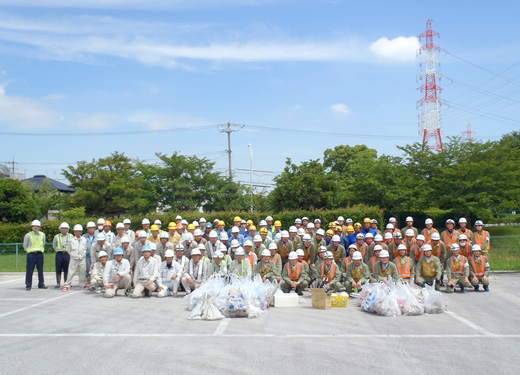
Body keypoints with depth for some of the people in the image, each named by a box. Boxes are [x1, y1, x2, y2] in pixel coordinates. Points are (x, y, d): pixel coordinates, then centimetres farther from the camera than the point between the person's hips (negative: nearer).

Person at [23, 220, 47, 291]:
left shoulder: (42, 235, 8)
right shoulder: (28, 235, -1)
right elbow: (25, 245, 7)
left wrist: (41, 250, 11)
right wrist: (29, 250, 6)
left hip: (40, 254, 3)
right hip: (31, 254, -3)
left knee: (40, 270, 6)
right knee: (29, 271, -4)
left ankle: (41, 284, 13)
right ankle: (28, 285, 3)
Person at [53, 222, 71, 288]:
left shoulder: (70, 236, 7)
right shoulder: (57, 236, 7)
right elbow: (54, 246, 16)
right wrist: (58, 251, 10)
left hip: (67, 254, 0)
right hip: (59, 254, 0)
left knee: (67, 269, 1)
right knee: (58, 269, 0)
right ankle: (58, 283, 6)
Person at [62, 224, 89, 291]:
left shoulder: (84, 239, 6)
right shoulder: (71, 240, 1)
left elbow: (86, 248, 12)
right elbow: (68, 249, 5)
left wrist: (83, 254, 4)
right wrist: (72, 255, 1)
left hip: (82, 259, 2)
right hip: (74, 259, -2)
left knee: (83, 272, 7)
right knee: (71, 272, -3)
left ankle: (84, 284, 18)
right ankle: (67, 285, 1)